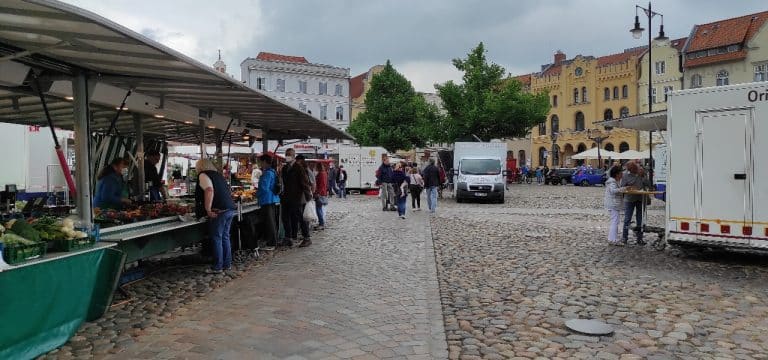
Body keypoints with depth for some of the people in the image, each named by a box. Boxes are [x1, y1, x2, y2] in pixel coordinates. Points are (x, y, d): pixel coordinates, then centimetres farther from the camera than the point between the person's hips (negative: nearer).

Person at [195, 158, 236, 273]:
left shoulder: (203, 175, -2)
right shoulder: (218, 174, 21)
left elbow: (209, 190, -19)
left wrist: (208, 210, -18)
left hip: (218, 211, -8)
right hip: (230, 209, 8)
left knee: (216, 239, 0)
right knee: (225, 237, 15)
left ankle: (217, 267, 5)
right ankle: (227, 264, 21)